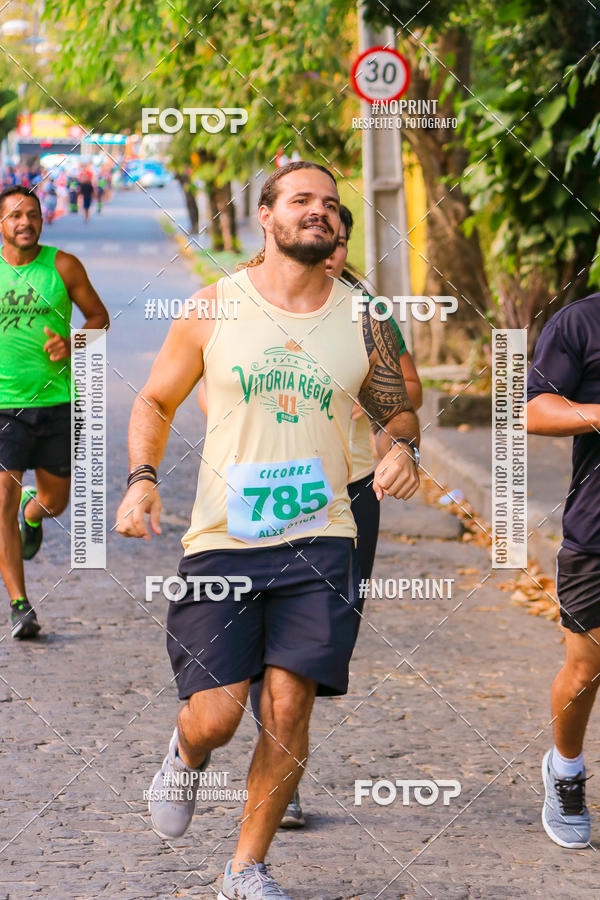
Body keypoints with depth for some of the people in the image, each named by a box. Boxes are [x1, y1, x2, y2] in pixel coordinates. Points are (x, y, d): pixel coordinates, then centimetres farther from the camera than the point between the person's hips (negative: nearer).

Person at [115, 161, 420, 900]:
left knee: (288, 711, -5)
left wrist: (401, 447, -5)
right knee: (217, 715, -6)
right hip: (221, 542, -1)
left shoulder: (361, 322, 5)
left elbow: (396, 409, 18)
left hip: (318, 541, 1)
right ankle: (186, 755, 33)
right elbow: (155, 401, 10)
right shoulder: (213, 308, 1)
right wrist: (141, 479, -6)